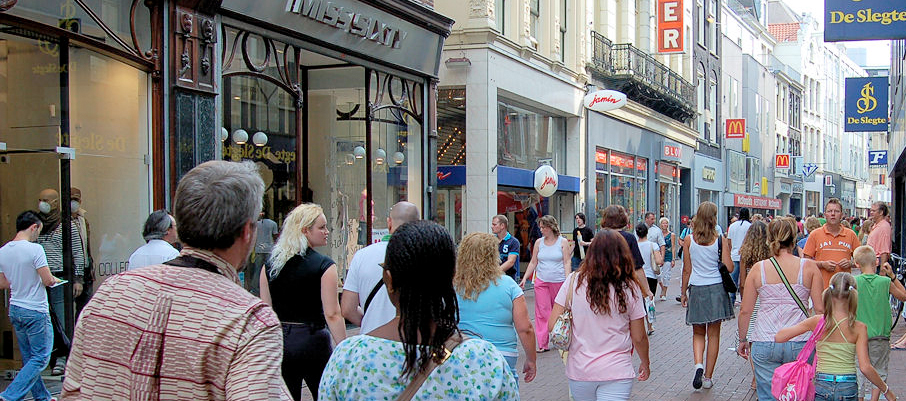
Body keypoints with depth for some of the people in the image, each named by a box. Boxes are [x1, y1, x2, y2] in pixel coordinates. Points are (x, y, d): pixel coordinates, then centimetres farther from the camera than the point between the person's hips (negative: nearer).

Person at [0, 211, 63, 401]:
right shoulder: (34, 249, -17)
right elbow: (48, 280, -17)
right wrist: (54, 279, 5)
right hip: (35, 311, -8)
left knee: (29, 357, 15)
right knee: (40, 358, 0)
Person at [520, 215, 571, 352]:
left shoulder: (563, 242, -1)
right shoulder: (539, 242, 7)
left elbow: (567, 262, -3)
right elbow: (533, 262, 11)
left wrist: (567, 281, -11)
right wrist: (524, 278, 4)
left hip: (559, 281, -2)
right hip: (541, 281, 2)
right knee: (542, 311, -4)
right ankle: (543, 344, -3)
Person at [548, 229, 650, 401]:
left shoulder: (574, 282, -6)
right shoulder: (630, 289, -7)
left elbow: (552, 326, -5)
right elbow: (639, 338, -1)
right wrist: (645, 363, 17)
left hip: (579, 372, 2)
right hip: (616, 373, -2)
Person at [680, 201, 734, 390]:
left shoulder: (689, 240, -3)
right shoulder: (720, 240, -5)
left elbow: (687, 270, 1)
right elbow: (729, 267, -6)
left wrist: (683, 292, 10)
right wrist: (728, 251, 13)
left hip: (696, 289, 1)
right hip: (716, 289, -1)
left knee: (698, 333, 14)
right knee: (714, 334, 8)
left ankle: (698, 364, -11)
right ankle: (708, 377, 11)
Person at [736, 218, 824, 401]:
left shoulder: (758, 268, 0)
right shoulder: (809, 267, -2)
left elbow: (745, 311, 2)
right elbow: (820, 309, -2)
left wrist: (743, 340, 15)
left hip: (764, 345, 0)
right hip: (799, 344, 0)